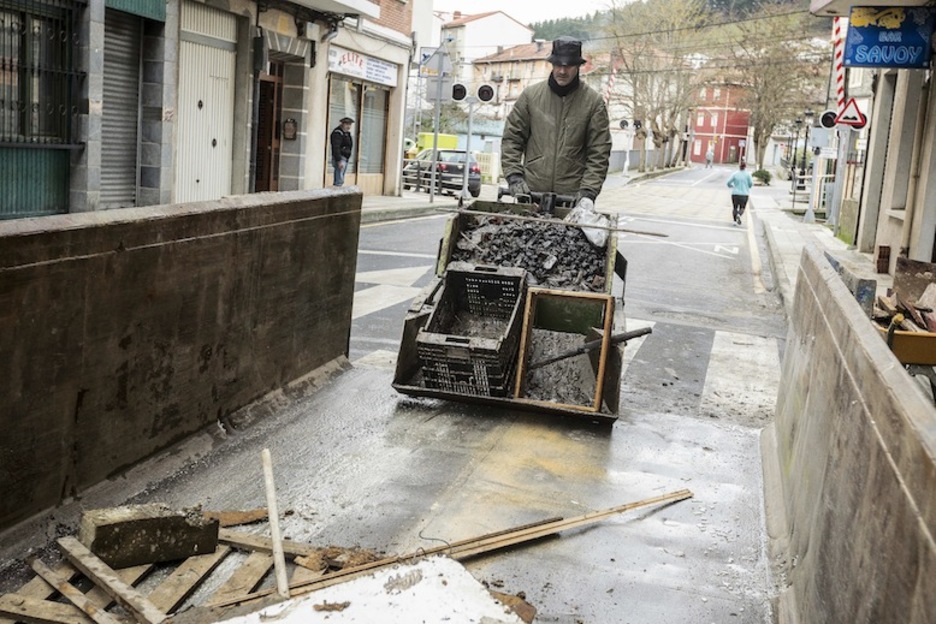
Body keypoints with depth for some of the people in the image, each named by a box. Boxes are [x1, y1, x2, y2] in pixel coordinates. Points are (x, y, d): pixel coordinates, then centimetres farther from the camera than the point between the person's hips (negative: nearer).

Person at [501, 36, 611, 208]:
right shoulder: (530, 95, 7)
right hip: (531, 192, 1)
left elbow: (599, 153, 1)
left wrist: (588, 191, -10)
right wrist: (514, 177, -3)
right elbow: (511, 138, 10)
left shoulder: (593, 102, 3)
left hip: (572, 196, -1)